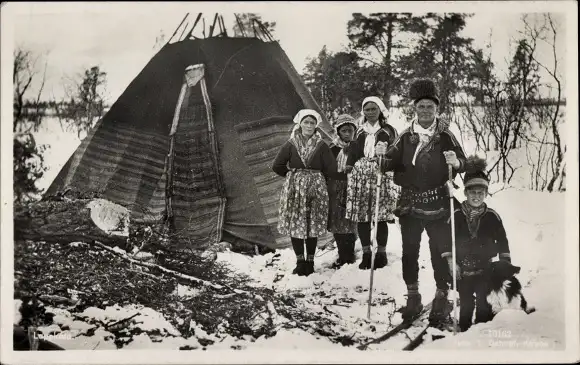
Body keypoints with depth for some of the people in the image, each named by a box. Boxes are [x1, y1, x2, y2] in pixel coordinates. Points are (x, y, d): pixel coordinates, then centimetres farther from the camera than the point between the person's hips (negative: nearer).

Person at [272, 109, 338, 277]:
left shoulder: (322, 146, -1)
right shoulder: (290, 144, 0)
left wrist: (318, 178, 6)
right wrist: (292, 175, 5)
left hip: (315, 190, -1)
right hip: (294, 190, 1)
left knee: (313, 226, 3)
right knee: (294, 225, 1)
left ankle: (310, 261, 11)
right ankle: (300, 261, 9)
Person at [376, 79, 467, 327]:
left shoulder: (445, 136, 0)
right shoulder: (406, 137, 6)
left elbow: (463, 164, -3)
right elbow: (392, 163, 5)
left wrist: (456, 162, -24)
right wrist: (383, 157, -16)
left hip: (437, 204, -2)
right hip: (409, 202, 3)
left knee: (440, 251, -1)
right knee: (409, 251, 8)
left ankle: (442, 298, 12)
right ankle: (413, 296, 22)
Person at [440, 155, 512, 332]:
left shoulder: (492, 216, -3)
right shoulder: (457, 215, -5)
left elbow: (502, 240, 5)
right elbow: (447, 238, -2)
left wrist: (505, 262, 2)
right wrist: (450, 259, -9)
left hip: (485, 269, 0)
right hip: (463, 270, 0)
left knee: (484, 304, -1)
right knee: (466, 304, 10)